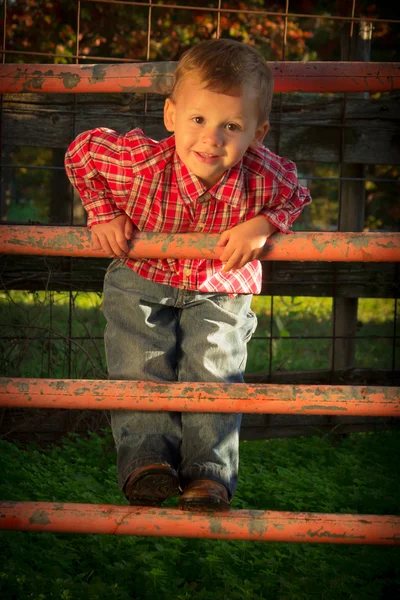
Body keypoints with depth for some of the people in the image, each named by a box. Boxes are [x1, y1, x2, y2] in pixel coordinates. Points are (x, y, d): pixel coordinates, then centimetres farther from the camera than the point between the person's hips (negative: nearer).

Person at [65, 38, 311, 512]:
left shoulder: (265, 179, -27)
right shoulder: (139, 162, -29)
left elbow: (296, 198, -1)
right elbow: (80, 152, -9)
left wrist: (263, 225, -21)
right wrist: (103, 213, -12)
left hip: (220, 289, 0)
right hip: (142, 281, 1)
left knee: (214, 364, -15)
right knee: (139, 359, -15)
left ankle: (210, 469, -13)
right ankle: (147, 453, -14)